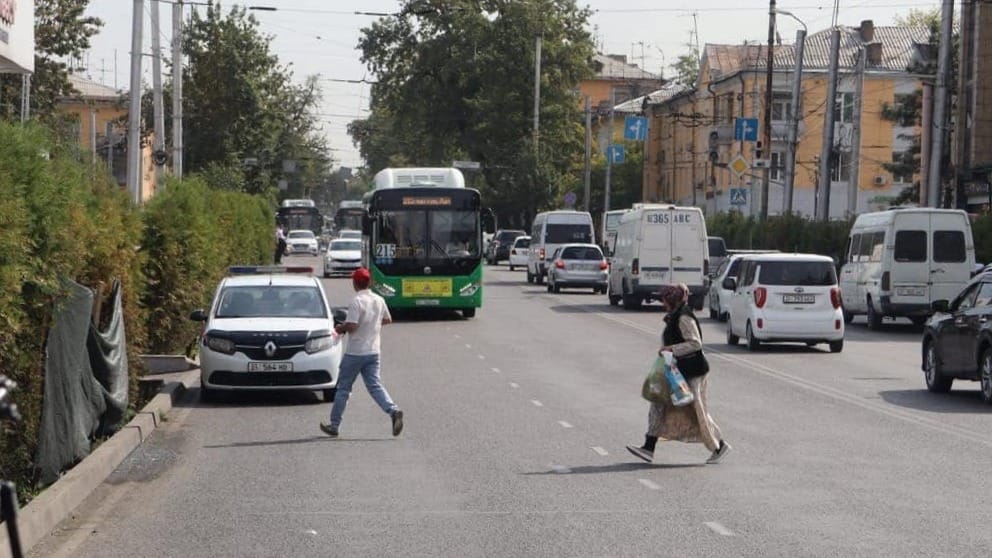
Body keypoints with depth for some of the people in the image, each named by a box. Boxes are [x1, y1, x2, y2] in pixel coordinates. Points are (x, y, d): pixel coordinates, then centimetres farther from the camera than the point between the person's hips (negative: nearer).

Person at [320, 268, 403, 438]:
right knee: (375, 386, 3)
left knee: (343, 388, 6)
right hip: (373, 352, 6)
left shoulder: (357, 302, -17)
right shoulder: (379, 300, 6)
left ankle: (334, 425, 14)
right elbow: (388, 320, 18)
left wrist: (341, 328, -5)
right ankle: (393, 411, -21)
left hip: (355, 353, -6)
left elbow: (352, 326, -24)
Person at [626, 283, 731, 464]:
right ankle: (649, 448, 2)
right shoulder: (674, 317, 13)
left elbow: (696, 343, -23)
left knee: (696, 411, -2)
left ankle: (719, 446, 14)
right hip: (677, 371, 10)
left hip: (692, 372, -10)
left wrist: (671, 349, -25)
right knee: (659, 405, 3)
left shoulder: (684, 317, -17)